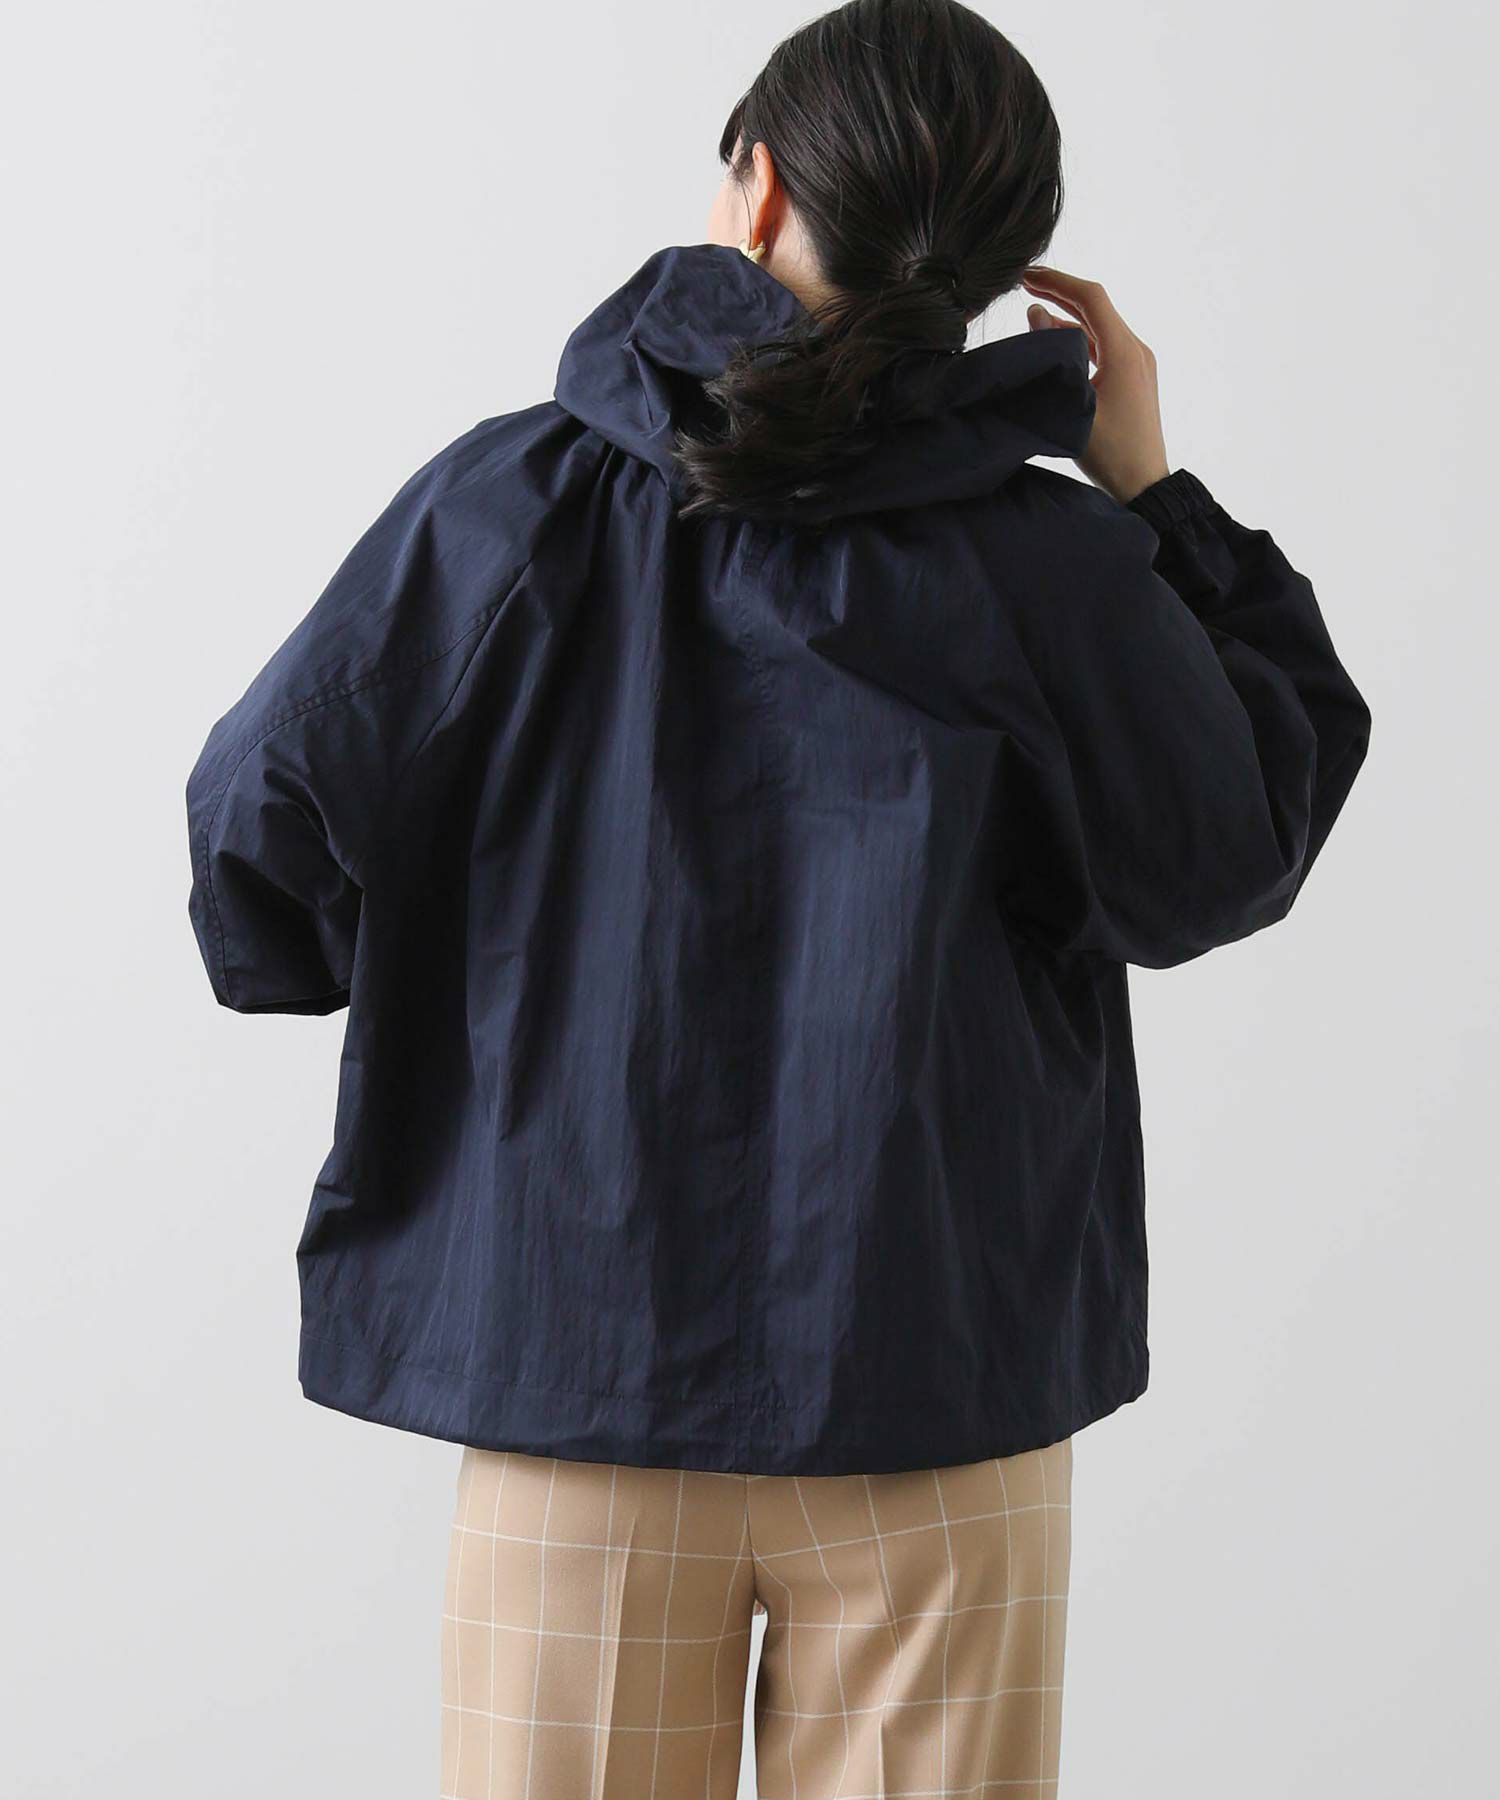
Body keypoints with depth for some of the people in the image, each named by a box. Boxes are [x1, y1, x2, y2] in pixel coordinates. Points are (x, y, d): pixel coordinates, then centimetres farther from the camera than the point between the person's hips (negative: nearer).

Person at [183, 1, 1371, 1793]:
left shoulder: (513, 503, -7)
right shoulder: (1053, 567, -8)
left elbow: (261, 821, -3)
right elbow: (1229, 858, 6)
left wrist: (424, 945, 17)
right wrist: (1153, 502, 9)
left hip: (575, 1370, 0)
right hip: (941, 1380, 0)